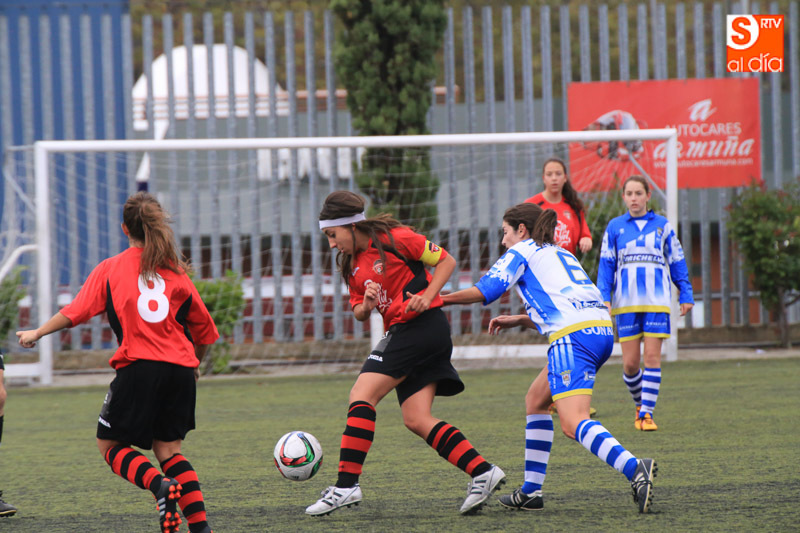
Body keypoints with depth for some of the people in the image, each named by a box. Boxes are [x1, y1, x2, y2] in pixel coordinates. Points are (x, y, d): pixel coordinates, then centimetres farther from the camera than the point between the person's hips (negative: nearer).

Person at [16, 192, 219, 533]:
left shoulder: (110, 269, 5)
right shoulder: (176, 271, 12)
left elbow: (77, 310, 0)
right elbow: (203, 328, 17)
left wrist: (38, 333, 13)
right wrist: (195, 364, 34)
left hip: (138, 367, -4)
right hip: (180, 370, 4)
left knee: (110, 445, 8)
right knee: (168, 449, 12)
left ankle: (159, 485, -20)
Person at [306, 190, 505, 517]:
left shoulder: (394, 239, -8)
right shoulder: (352, 263, 16)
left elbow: (446, 260, -4)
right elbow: (359, 313, 18)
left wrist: (426, 298, -16)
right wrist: (366, 304, -5)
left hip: (422, 325, -9)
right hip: (402, 332, 9)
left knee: (362, 395, -14)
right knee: (416, 420, -1)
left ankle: (346, 485, -17)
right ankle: (483, 472, -2)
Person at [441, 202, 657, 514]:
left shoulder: (522, 251, 9)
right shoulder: (559, 254, 32)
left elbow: (485, 291, 0)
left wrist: (440, 299, 11)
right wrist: (519, 321, 36)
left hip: (573, 336, -9)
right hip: (601, 328, 9)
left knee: (572, 423, -19)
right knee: (536, 400, 23)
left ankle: (635, 469, -41)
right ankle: (531, 492, 22)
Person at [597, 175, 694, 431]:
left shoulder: (663, 226, 9)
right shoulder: (615, 227, 8)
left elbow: (677, 262, 14)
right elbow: (606, 264, 8)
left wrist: (686, 295, 9)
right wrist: (604, 297, -2)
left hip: (656, 302, 0)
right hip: (626, 302, 0)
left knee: (652, 356, -9)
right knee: (630, 363, -2)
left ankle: (647, 412, -5)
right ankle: (640, 403, 22)